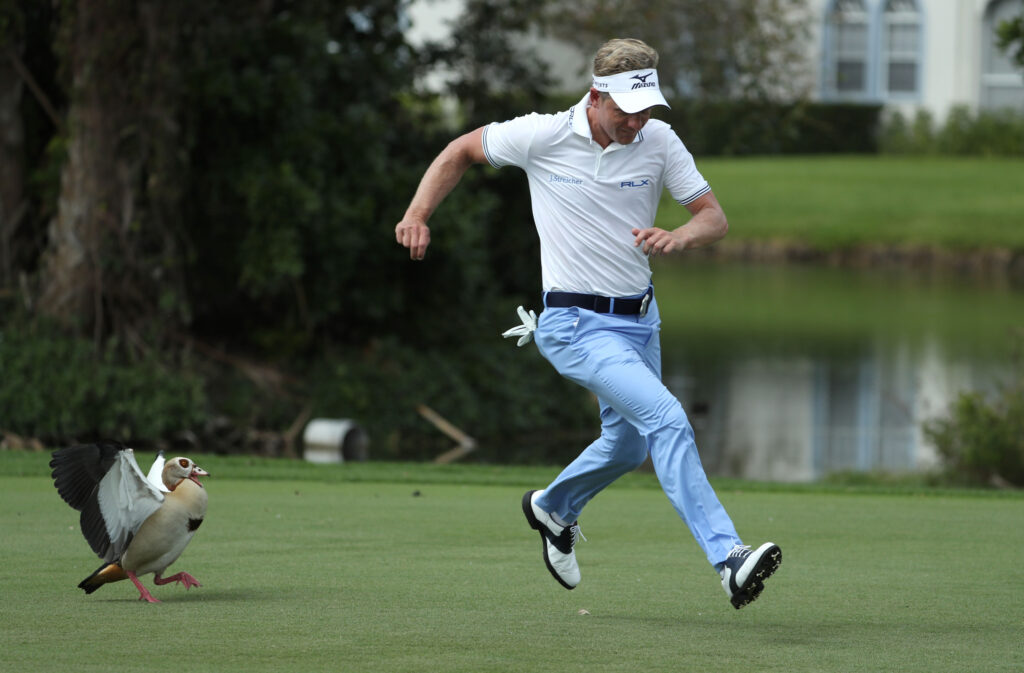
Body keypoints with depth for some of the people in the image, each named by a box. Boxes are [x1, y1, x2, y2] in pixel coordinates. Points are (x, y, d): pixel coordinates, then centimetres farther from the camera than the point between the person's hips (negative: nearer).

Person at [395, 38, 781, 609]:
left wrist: (677, 238, -26)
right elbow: (463, 151, 3)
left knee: (629, 445, 22)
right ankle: (727, 558, -29)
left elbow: (715, 217, -5)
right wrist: (418, 214, -8)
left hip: (640, 318, 6)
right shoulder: (542, 137, -13)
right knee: (666, 418, -23)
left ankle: (553, 508, 52)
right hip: (578, 324, -6)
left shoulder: (660, 142, -5)